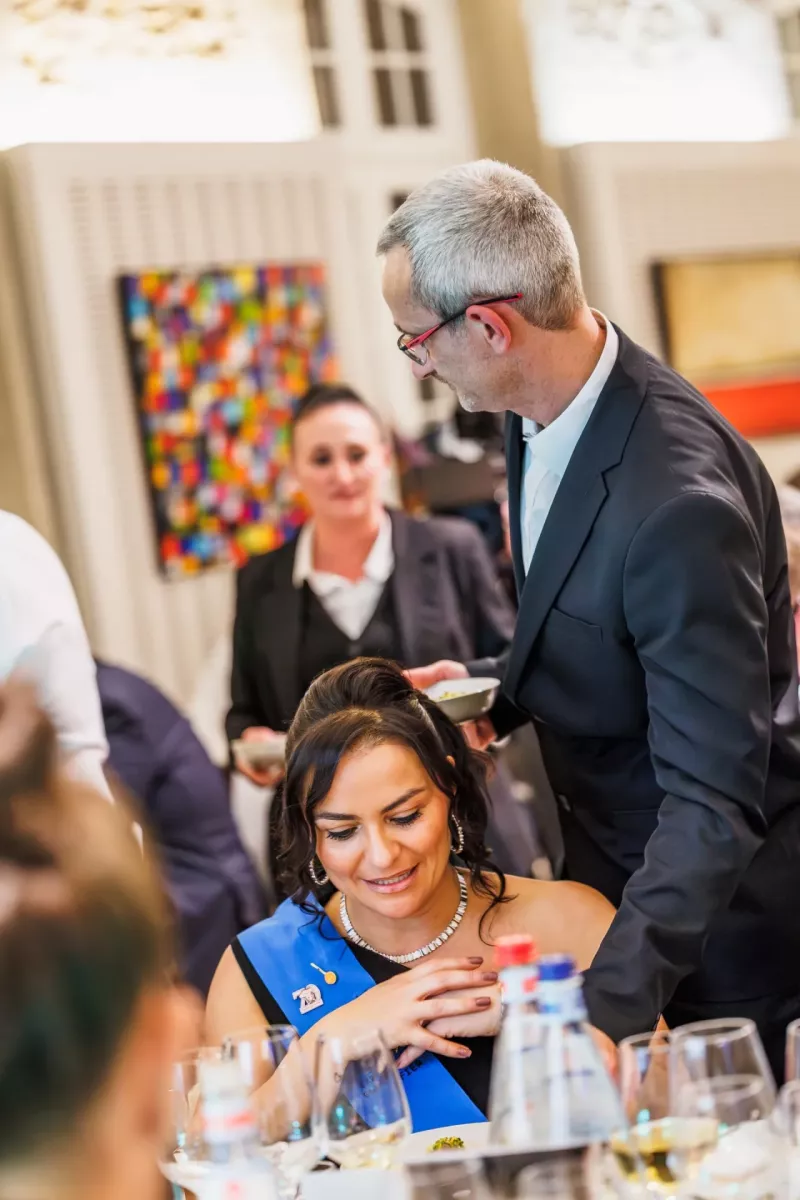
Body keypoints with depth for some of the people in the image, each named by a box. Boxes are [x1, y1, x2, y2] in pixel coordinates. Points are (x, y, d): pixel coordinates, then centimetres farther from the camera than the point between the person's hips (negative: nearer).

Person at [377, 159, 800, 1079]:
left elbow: (712, 803, -32)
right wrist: (498, 690, -2)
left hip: (721, 912, -8)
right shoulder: (540, 410, -2)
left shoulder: (680, 500, -32)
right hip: (610, 872, 8)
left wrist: (602, 1011, -39)